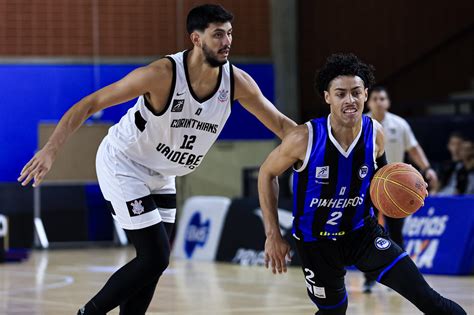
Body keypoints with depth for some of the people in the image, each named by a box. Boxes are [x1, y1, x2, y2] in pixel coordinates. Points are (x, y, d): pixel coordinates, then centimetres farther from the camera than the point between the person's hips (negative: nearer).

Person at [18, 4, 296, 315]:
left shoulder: (237, 81, -14)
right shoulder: (163, 74, -30)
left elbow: (280, 123, -2)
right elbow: (91, 104, -25)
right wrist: (51, 149, -33)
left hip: (160, 176, 7)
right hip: (122, 165, -7)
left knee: (154, 261, 7)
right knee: (155, 258, -12)